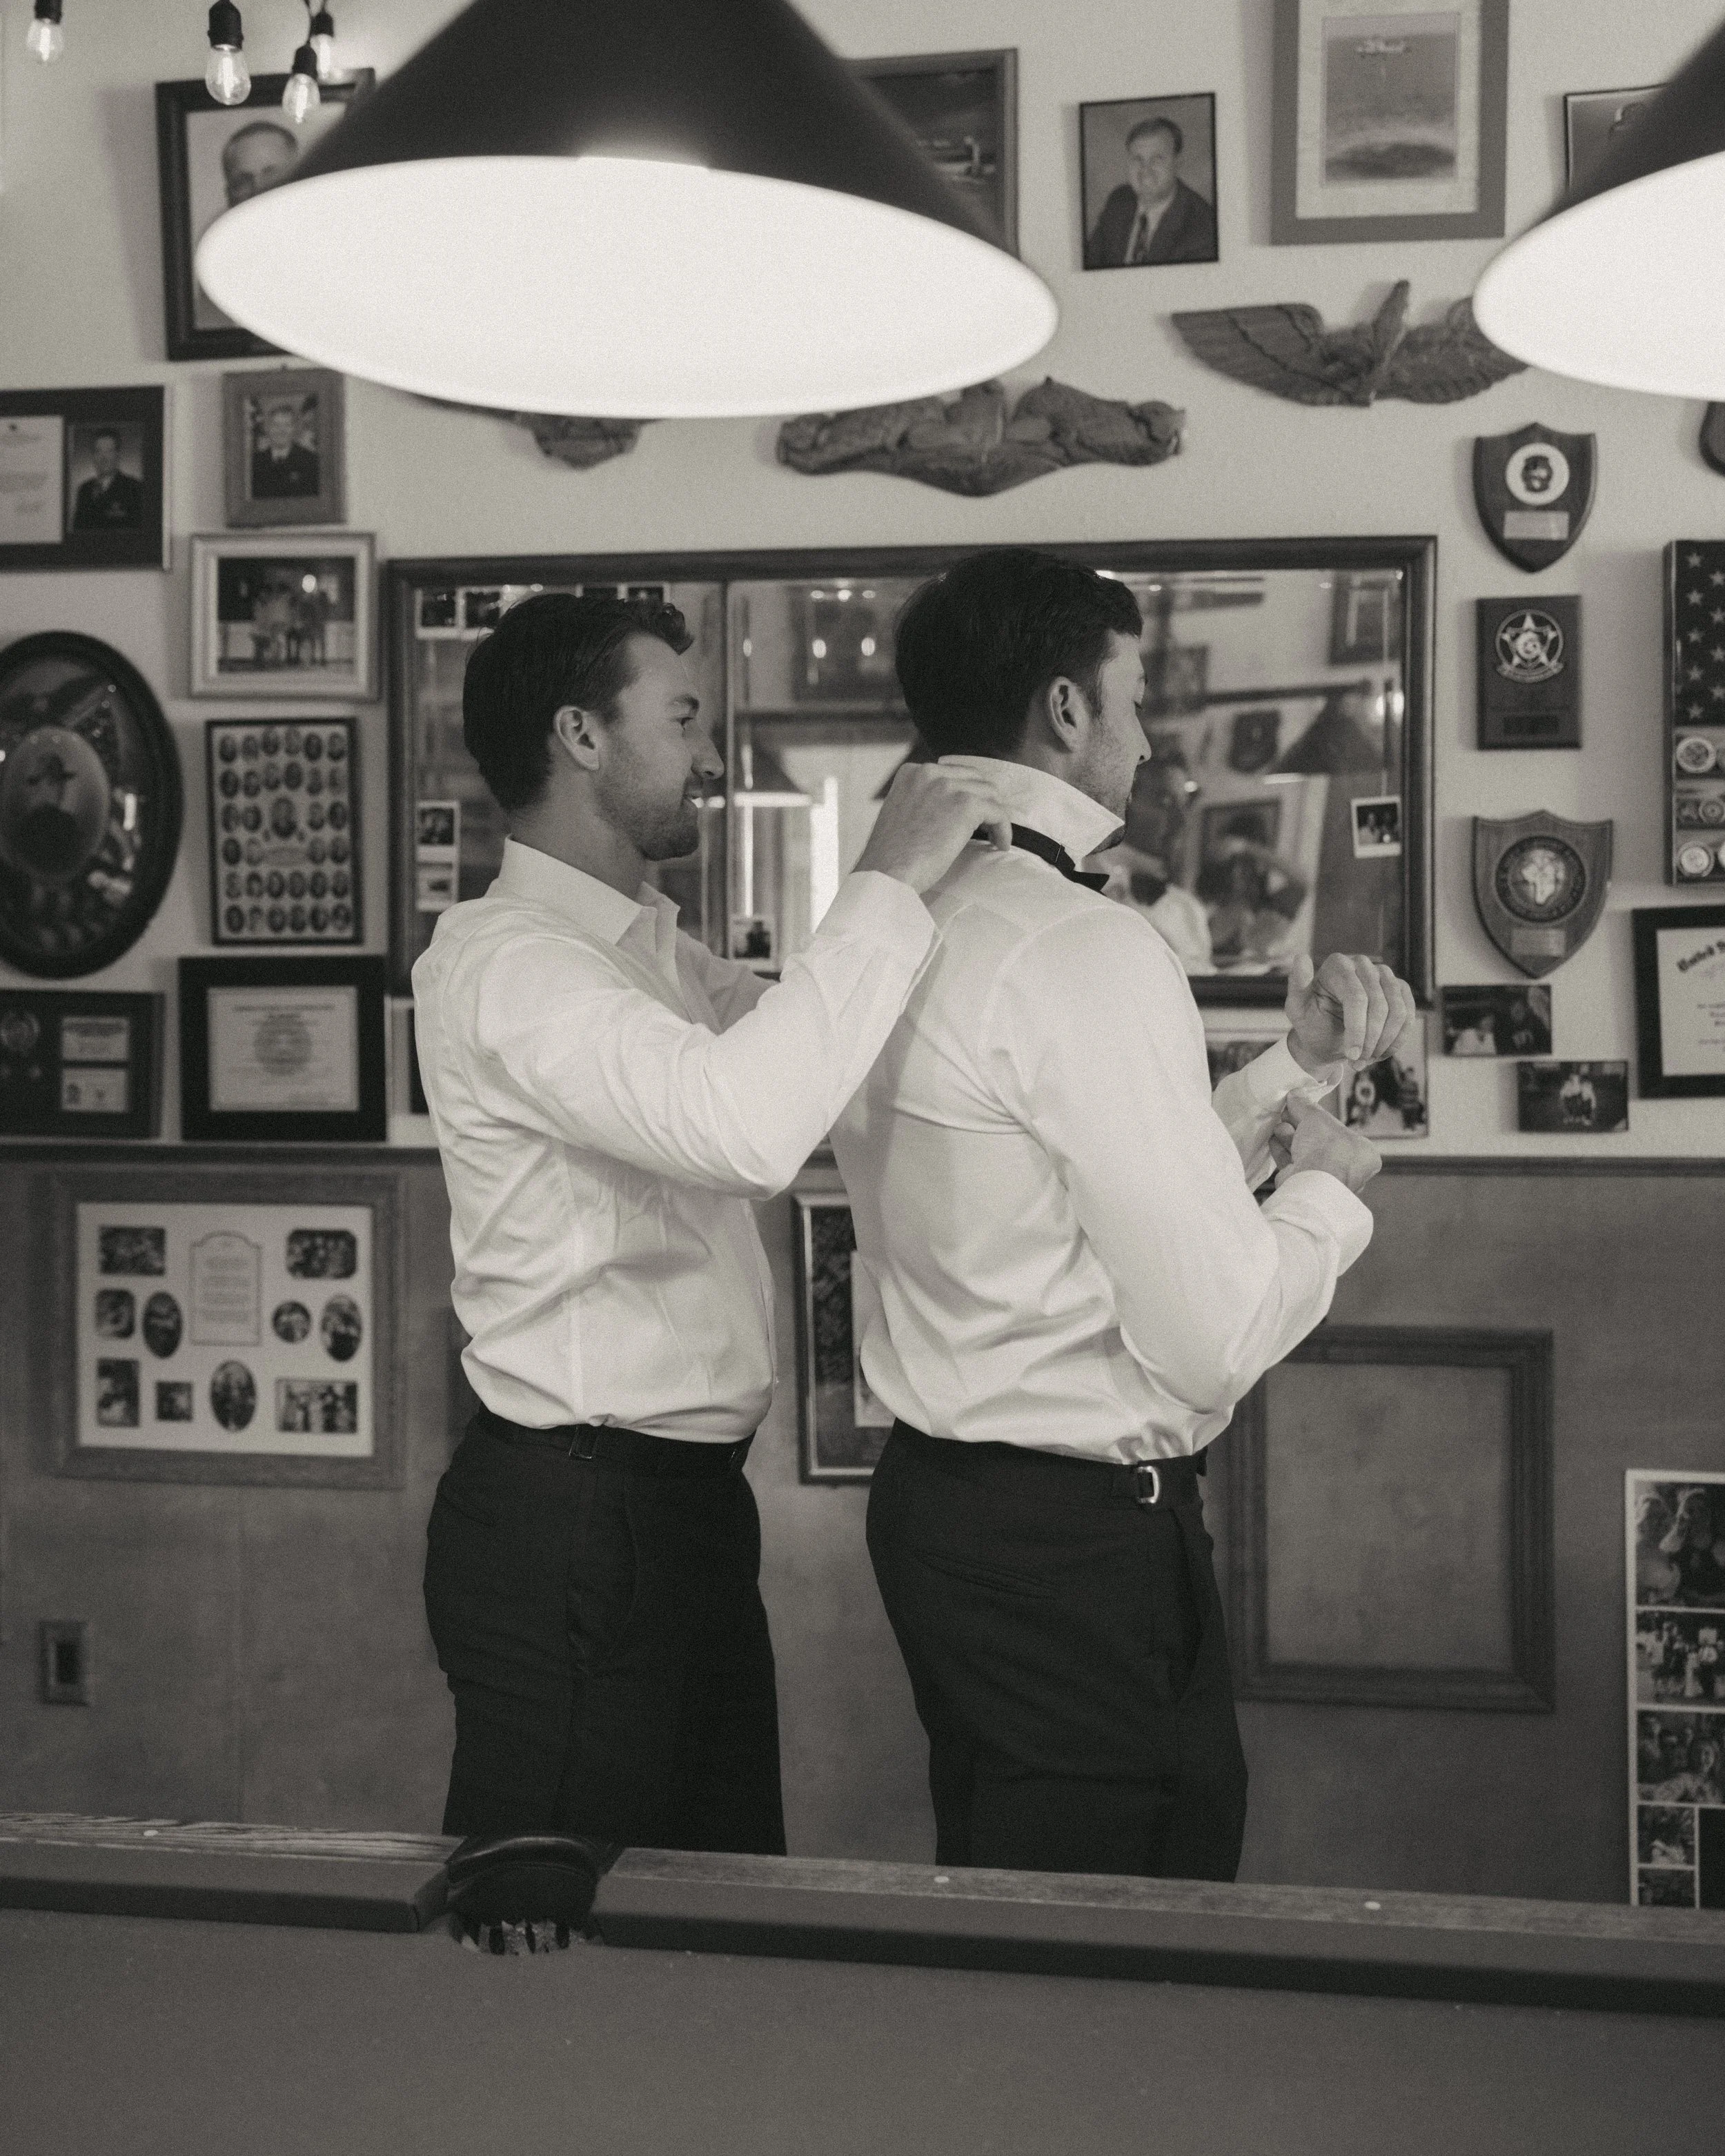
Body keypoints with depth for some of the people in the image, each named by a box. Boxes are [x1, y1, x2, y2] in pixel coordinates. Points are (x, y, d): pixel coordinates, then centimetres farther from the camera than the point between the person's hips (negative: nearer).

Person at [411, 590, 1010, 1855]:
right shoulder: (504, 961, -17)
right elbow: (742, 1125, -33)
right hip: (575, 1525, -10)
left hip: (685, 1509, 10)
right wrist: (890, 883, -25)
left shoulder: (655, 952, 15)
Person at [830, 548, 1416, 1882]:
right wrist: (1330, 1187, -3)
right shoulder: (1083, 948, -20)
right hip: (1078, 1544, -10)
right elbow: (1216, 1342, -21)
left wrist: (1295, 1068, 14)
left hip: (943, 1504, 10)